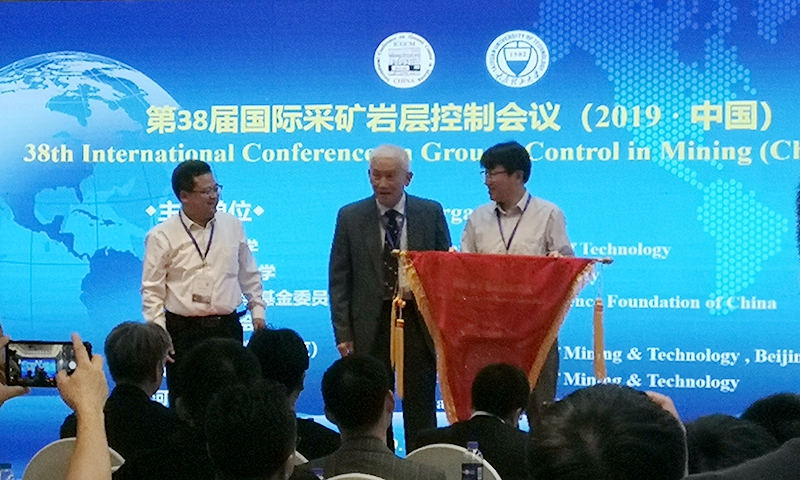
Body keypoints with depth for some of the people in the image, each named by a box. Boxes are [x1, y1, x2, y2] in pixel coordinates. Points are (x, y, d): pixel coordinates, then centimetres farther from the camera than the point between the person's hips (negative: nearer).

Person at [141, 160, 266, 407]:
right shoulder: (162, 236, -4)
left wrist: (258, 310, 12)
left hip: (227, 329, 3)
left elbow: (249, 274, 17)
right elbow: (152, 290, -3)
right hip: (183, 331, -3)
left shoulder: (233, 226, 8)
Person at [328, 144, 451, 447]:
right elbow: (339, 280, 3)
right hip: (370, 327, 0)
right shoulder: (350, 217, 3)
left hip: (418, 323, 0)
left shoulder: (431, 213, 3)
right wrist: (343, 334, -3)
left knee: (420, 412, 5)